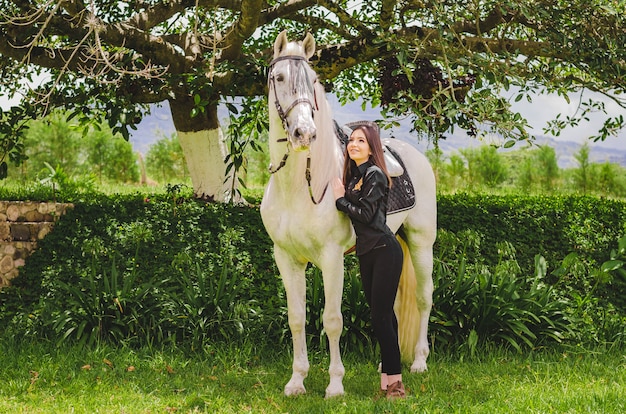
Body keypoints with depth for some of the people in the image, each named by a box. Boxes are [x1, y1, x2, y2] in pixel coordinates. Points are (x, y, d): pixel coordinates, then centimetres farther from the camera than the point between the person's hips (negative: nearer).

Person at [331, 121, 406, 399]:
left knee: (381, 316, -9)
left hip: (384, 251, -9)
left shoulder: (374, 175, -11)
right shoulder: (354, 175, 14)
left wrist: (340, 199, -6)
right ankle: (388, 379, 19)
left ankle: (394, 382, -5)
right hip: (366, 253, 9)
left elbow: (366, 214, -17)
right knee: (379, 315, 12)